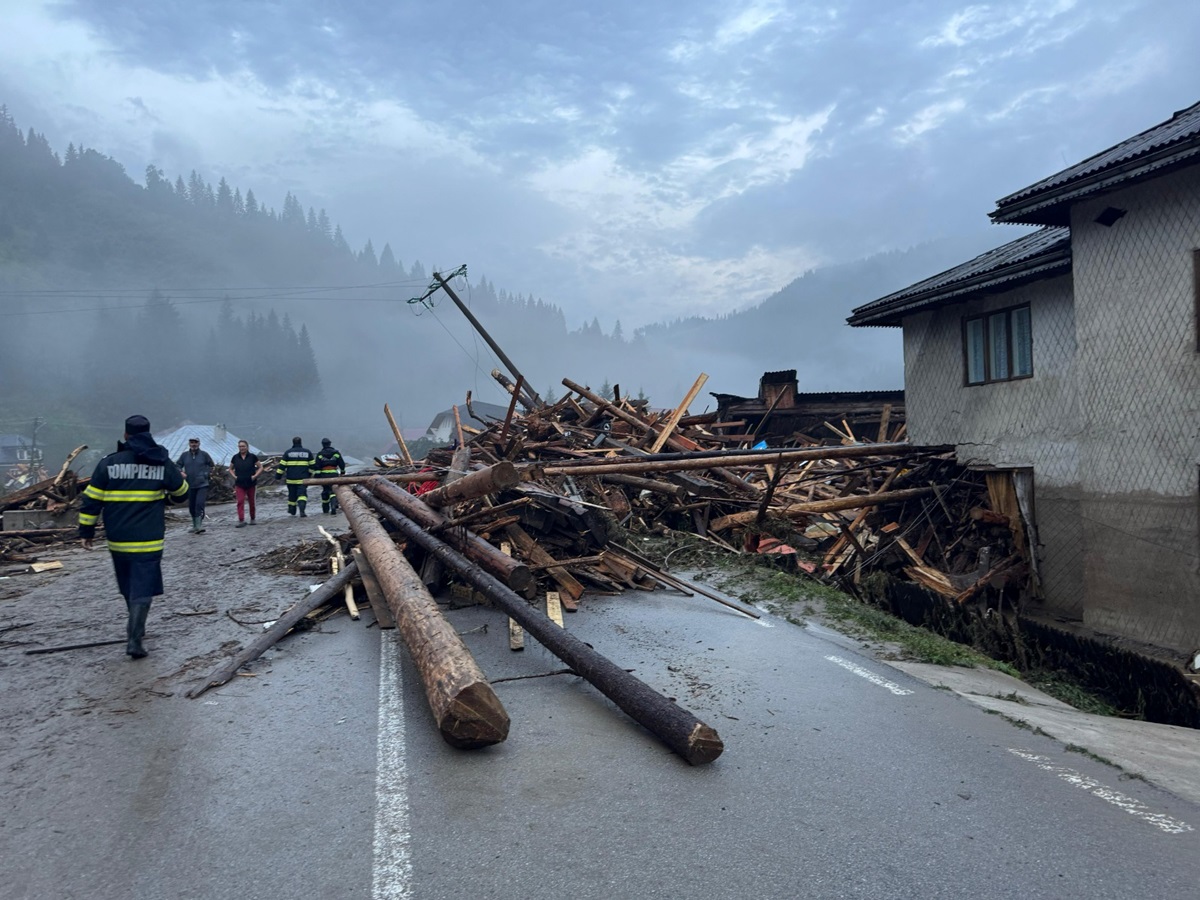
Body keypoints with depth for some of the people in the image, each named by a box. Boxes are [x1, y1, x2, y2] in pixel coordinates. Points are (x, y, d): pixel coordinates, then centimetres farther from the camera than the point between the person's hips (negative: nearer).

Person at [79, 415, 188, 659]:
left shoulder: (108, 463, -2)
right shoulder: (162, 463, -2)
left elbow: (91, 500, -1)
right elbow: (181, 493, 11)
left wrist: (86, 531, 8)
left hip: (117, 541, 2)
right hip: (149, 541, -2)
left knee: (128, 587, 19)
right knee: (142, 589, 0)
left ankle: (136, 628, 36)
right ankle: (134, 639, -10)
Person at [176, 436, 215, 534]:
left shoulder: (204, 454, 0)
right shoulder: (184, 455, 5)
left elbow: (212, 466, 8)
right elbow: (177, 466, 11)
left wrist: (206, 474, -4)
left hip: (202, 485, -3)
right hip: (190, 485, 3)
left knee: (199, 504, -16)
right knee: (191, 506, 10)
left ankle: (199, 525, -16)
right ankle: (195, 525, 24)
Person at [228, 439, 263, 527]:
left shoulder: (252, 457, -1)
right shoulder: (235, 457, 4)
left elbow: (260, 467, 4)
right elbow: (230, 469, 16)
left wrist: (255, 475, -10)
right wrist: (234, 476, -1)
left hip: (251, 484, -1)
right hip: (239, 484, 1)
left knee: (252, 502, 10)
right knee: (240, 502, -11)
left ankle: (252, 519, 26)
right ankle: (241, 521, -14)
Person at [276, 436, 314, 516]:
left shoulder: (288, 453, 3)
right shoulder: (307, 452, 6)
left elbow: (282, 466, 2)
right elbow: (312, 466, 11)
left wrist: (278, 476, 7)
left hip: (291, 479, 1)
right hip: (303, 479, -1)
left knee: (292, 495, 16)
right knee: (302, 494, -5)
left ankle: (292, 511, 29)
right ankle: (302, 511, -24)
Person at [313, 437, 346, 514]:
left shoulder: (320, 454, 1)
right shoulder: (336, 453, 4)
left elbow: (317, 467, -3)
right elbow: (342, 463, 6)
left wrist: (317, 476, -1)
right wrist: (342, 472, 22)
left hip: (324, 474, 0)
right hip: (334, 473, 0)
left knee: (325, 490, 16)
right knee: (333, 491, -2)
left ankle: (325, 509, 27)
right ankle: (333, 506, -25)